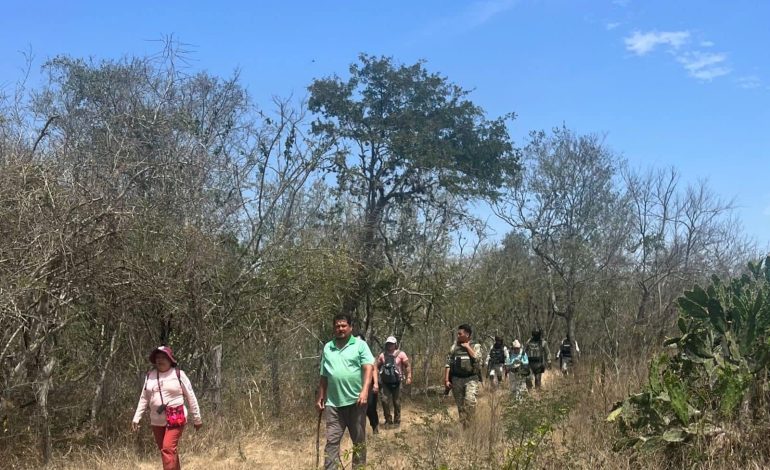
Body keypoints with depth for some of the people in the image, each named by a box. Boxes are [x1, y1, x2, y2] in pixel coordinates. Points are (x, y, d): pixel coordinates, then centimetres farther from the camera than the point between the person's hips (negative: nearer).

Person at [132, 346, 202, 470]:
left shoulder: (178, 374, -5)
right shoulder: (150, 376, 7)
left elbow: (191, 397, -1)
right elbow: (144, 399, 13)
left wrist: (197, 419, 0)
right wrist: (136, 418, 7)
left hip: (175, 419, -5)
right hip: (157, 421, 5)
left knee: (168, 449, -17)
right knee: (164, 451, 11)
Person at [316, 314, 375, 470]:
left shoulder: (360, 345, -1)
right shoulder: (327, 348, 11)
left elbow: (368, 368, -11)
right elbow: (324, 376, 16)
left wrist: (365, 391, -23)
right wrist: (320, 397, 15)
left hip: (356, 401, -2)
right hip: (333, 403, 3)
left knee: (359, 440, 9)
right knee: (332, 441, 0)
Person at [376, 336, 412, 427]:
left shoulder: (401, 354, -2)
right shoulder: (382, 355, 7)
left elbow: (408, 366, -3)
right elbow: (377, 367, 14)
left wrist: (409, 377, -12)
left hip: (396, 382, -2)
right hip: (385, 383, 2)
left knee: (397, 403, 5)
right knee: (384, 401, -7)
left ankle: (397, 421, 18)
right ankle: (388, 420, 7)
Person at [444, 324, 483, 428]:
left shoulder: (475, 346, 4)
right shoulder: (454, 347, 9)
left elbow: (476, 358, -15)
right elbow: (448, 364, 7)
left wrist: (467, 347, -8)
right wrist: (446, 380, -1)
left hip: (471, 379, -3)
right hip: (456, 379, 3)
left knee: (470, 400, -23)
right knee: (460, 405, 6)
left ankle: (469, 425, -12)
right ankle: (462, 425, 16)